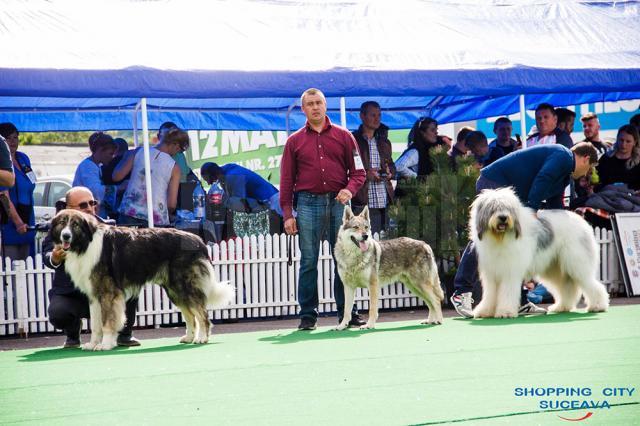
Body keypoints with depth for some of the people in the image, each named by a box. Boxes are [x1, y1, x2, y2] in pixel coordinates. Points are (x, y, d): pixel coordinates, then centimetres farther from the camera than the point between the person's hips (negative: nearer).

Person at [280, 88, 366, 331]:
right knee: (308, 261, 0)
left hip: (338, 203, 0)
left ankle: (346, 312, 7)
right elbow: (286, 180, 8)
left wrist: (349, 189, -11)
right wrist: (287, 214, 0)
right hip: (308, 204, 0)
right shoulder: (295, 141, 11)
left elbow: (358, 171, 10)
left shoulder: (343, 136, 11)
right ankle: (308, 315, 4)